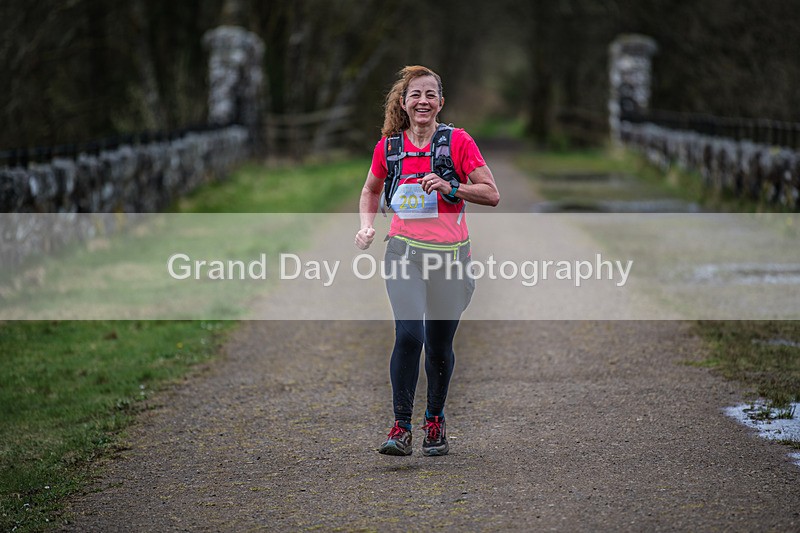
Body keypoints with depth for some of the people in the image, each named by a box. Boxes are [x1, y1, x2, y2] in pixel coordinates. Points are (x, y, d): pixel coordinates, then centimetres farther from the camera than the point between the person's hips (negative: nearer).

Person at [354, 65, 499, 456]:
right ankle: (401, 428, -14)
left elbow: (491, 194, -3)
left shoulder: (457, 141, -3)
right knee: (408, 334, -18)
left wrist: (451, 188, -17)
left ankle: (435, 421, 29)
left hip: (450, 254, 0)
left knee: (439, 346, 7)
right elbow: (371, 190, 22)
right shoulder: (388, 146, 4)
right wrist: (366, 225, 4)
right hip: (404, 250, 0)